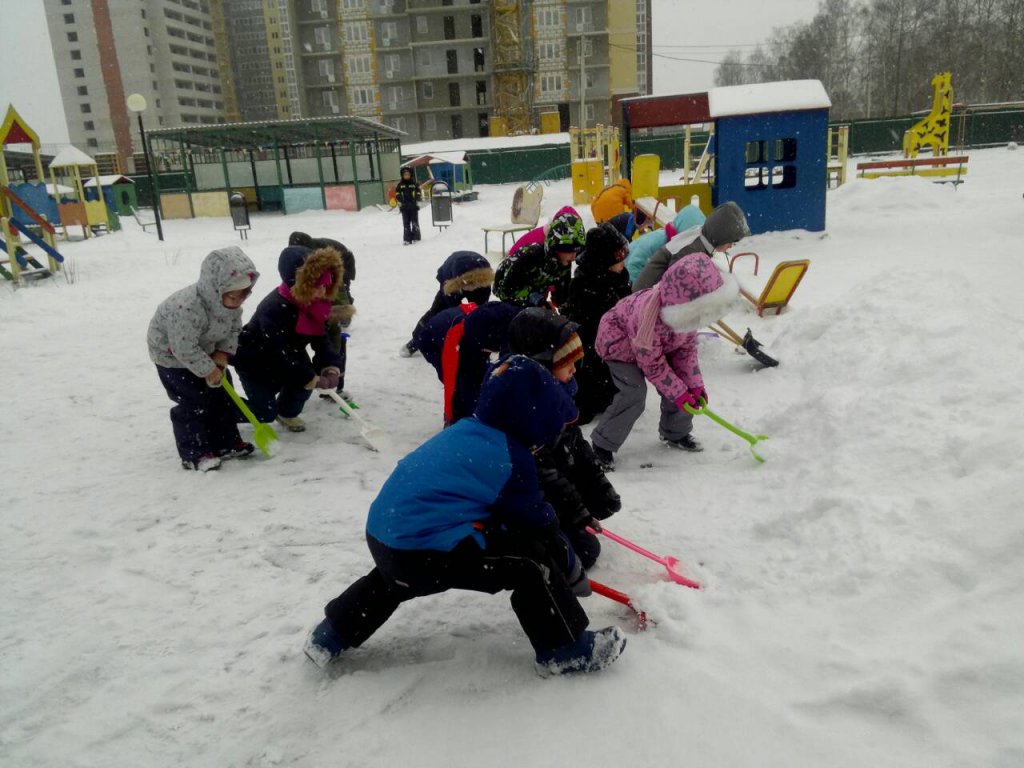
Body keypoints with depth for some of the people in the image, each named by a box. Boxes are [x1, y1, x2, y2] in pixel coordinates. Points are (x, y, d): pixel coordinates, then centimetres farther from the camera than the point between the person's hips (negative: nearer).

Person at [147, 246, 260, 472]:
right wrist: (209, 370, -26)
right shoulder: (188, 308, -41)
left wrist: (223, 353, -16)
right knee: (193, 402, -11)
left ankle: (226, 442, 19)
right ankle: (194, 453, 1)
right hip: (172, 354, -8)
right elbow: (185, 348, -36)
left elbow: (234, 329, -1)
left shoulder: (230, 302, -16)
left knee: (222, 394, 8)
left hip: (204, 350, 8)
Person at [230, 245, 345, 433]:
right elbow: (278, 353, -35)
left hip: (286, 358, 7)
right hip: (253, 360, -7)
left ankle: (287, 412, 23)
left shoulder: (314, 304, -13)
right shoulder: (274, 308, -36)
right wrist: (311, 378, -35)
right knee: (265, 413, -7)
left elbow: (320, 340, -10)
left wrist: (331, 366, -29)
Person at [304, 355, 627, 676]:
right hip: (426, 551, -9)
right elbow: (536, 524, -1)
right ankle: (566, 649, 8)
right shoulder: (510, 459, -10)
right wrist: (571, 569, 17)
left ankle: (331, 637, 48)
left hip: (383, 537, 9)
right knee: (530, 559, -2)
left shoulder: (463, 432, 14)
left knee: (396, 576, 41)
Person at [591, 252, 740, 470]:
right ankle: (602, 446, -8)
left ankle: (675, 433, 24)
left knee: (680, 384, 0)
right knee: (634, 394, -21)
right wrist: (678, 392, -23)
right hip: (620, 340, -7)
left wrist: (694, 385, -12)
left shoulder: (688, 311, -23)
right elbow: (652, 364, -30)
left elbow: (687, 347, -7)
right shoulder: (648, 318, -44)